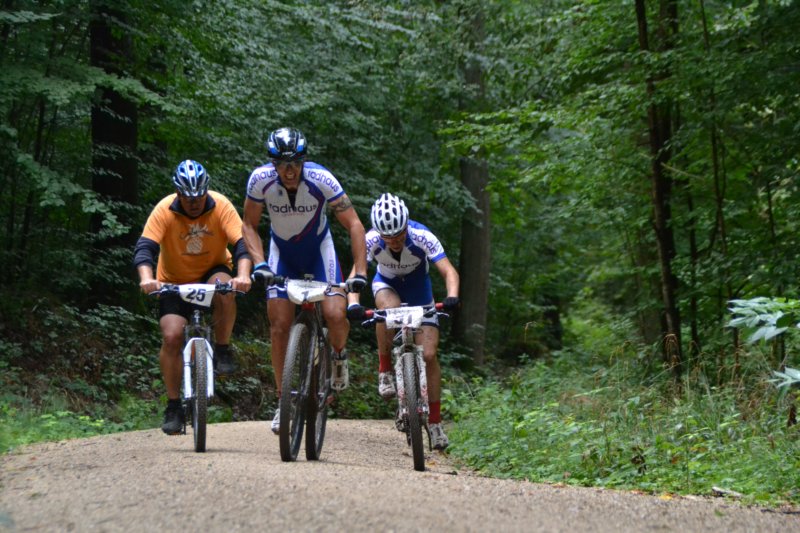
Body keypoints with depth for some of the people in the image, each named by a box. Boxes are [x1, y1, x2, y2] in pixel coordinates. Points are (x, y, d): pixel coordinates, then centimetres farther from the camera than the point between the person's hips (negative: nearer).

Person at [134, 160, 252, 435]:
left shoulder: (221, 206, -21)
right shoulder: (164, 210, -21)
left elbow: (242, 243, -28)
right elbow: (145, 247, -30)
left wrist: (243, 275, -47)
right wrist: (147, 278, -50)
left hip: (213, 271, 0)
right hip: (174, 281, 0)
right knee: (171, 336, -17)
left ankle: (222, 350, -12)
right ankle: (173, 406, -4)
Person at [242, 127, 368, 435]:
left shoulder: (321, 179, -29)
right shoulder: (260, 179, -25)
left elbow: (353, 224, -23)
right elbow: (249, 225, -11)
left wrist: (360, 272, -30)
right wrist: (259, 264, -25)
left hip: (318, 249, -1)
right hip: (282, 252, 1)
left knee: (335, 315, -21)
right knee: (279, 325, -7)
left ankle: (339, 355, 13)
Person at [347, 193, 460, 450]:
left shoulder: (421, 236, -33)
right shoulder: (371, 240, -31)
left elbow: (449, 271, -38)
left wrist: (452, 296, -58)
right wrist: (353, 303, -56)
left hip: (418, 288, 0)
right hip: (386, 284, 0)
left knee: (429, 354, -10)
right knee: (390, 308, -39)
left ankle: (435, 421, 2)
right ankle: (385, 369, -18)